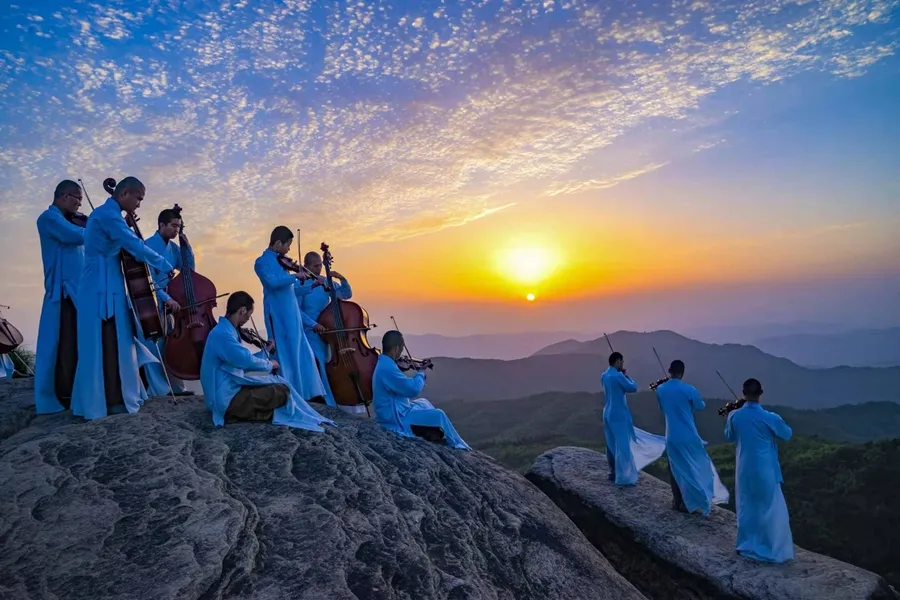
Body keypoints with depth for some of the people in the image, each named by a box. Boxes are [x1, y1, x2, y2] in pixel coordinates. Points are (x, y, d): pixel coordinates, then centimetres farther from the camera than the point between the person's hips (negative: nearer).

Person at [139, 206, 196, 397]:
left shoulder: (173, 248, 9)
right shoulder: (148, 245, -13)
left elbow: (188, 269, 13)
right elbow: (148, 279, -18)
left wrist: (188, 247, 0)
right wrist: (167, 298, -25)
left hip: (166, 302, 7)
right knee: (154, 345, -4)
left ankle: (175, 386, 16)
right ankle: (159, 389, 2)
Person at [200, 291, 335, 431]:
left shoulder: (226, 330, 11)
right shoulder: (223, 334, -22)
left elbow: (242, 362, 15)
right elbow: (247, 361, -25)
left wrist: (265, 351, 20)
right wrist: (269, 364, -6)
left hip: (227, 391, 10)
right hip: (226, 401, -10)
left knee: (277, 382, 15)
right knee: (282, 391, -14)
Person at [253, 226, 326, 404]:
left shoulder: (281, 261, 16)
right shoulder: (262, 262, -6)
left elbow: (294, 289, 21)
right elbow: (272, 282, -25)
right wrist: (295, 276, -19)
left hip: (292, 314, 8)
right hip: (278, 315, -8)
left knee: (301, 353, 10)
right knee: (284, 354, -3)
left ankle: (303, 392, 19)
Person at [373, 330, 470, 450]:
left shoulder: (384, 363, 5)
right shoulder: (387, 368, -29)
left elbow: (404, 385, 14)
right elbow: (414, 389, -29)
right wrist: (421, 373, -10)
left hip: (392, 410, 10)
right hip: (396, 418, -10)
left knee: (423, 403, 27)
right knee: (439, 415, -3)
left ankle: (441, 437, 32)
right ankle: (457, 445, 13)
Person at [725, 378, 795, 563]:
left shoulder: (734, 416, -7)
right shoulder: (770, 418, -16)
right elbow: (787, 434, 4)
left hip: (744, 470, 3)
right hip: (765, 470, -3)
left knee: (746, 508, 17)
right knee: (772, 510, 8)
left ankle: (746, 545, 27)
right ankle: (775, 550, 14)